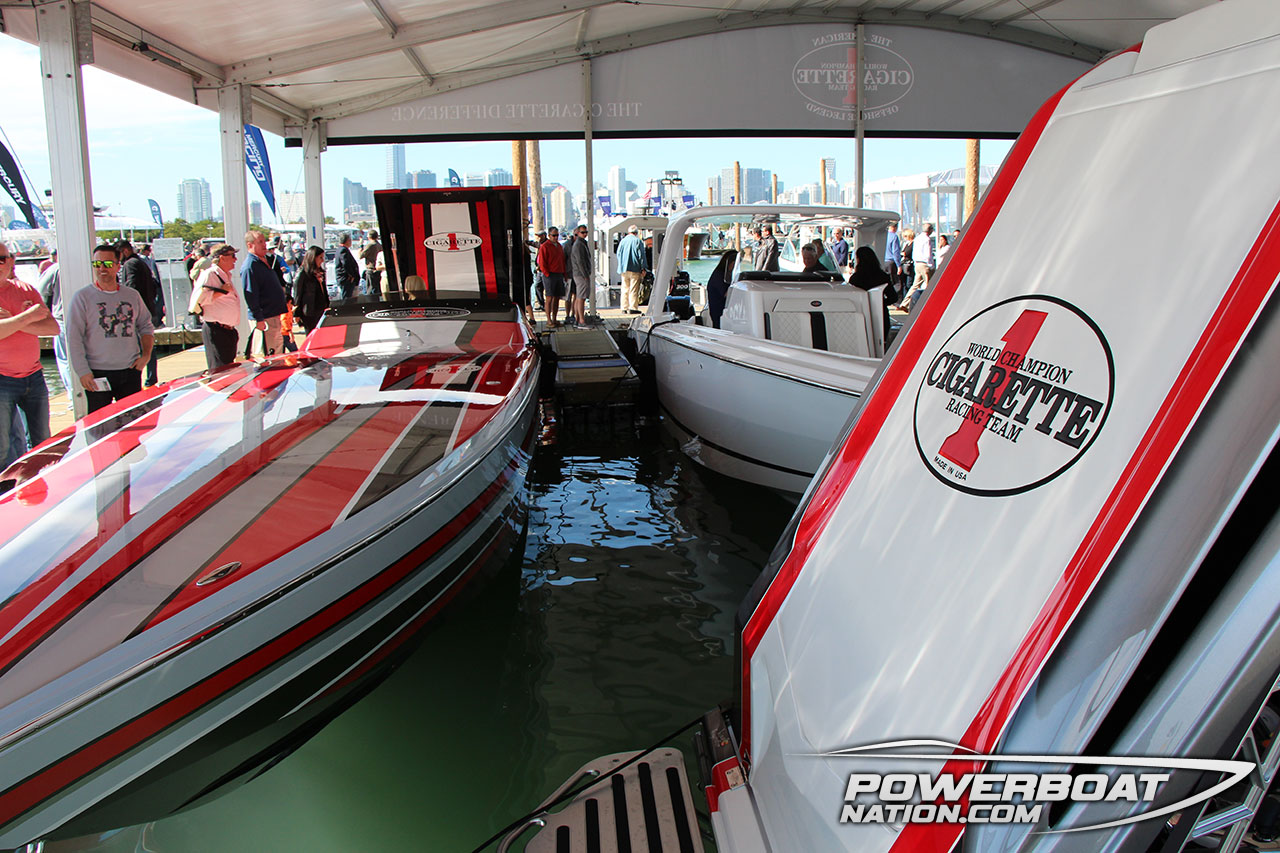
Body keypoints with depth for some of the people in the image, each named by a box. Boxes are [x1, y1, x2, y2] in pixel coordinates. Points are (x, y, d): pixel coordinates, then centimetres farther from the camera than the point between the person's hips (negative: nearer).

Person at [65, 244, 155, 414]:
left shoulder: (132, 295, 11)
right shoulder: (82, 297, -1)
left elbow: (146, 326, 21)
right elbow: (74, 339, -5)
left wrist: (146, 355, 5)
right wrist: (82, 372, -12)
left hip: (130, 372, 3)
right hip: (98, 374, -3)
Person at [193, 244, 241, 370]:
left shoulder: (226, 276, 20)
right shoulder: (210, 274, -10)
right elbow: (199, 298, -23)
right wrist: (222, 291, -18)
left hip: (228, 330, 9)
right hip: (216, 331, -9)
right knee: (220, 370, -10)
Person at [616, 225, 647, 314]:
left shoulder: (622, 241, 12)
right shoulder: (638, 241, -2)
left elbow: (618, 254, 16)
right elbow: (641, 255, -6)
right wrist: (643, 268, -4)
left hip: (624, 269, 5)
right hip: (635, 269, -5)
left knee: (625, 289, 8)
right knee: (634, 289, -4)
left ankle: (624, 308, 7)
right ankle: (633, 308, -8)